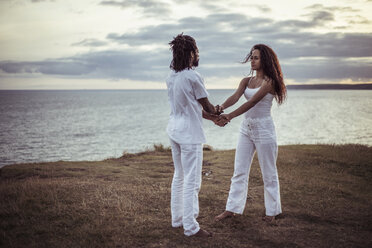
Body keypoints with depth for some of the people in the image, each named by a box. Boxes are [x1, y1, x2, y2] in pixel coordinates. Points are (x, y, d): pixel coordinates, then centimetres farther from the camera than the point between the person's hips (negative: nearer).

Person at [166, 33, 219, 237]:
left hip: (174, 129, 9)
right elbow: (206, 105, -5)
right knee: (192, 180, -2)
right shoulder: (193, 77, -17)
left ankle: (177, 218, 27)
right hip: (189, 132, -9)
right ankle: (190, 227, 4)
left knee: (179, 177, 18)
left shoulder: (171, 77, 8)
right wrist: (217, 113, 16)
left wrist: (209, 115, 13)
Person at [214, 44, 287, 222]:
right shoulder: (246, 81, 8)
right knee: (239, 171, 8)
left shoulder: (269, 82, -12)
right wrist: (221, 107, -32)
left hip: (263, 129, -6)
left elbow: (252, 102, -24)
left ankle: (272, 210, 19)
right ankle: (232, 208, 14)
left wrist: (229, 116, -34)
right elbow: (235, 97, -10)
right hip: (246, 128, 6)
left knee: (268, 172, 6)